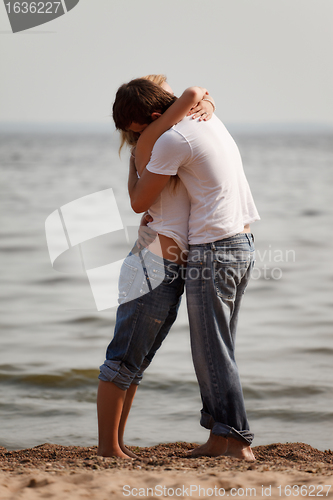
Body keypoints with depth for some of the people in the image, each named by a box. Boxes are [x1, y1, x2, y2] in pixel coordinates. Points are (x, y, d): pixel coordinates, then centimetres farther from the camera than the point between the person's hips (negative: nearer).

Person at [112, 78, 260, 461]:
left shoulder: (172, 139, -14)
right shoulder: (208, 118, 13)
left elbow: (139, 202, -7)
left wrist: (136, 163, 9)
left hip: (213, 250, -9)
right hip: (243, 244, 9)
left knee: (213, 353, -4)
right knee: (216, 350, 12)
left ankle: (238, 441, -5)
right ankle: (220, 438, 14)